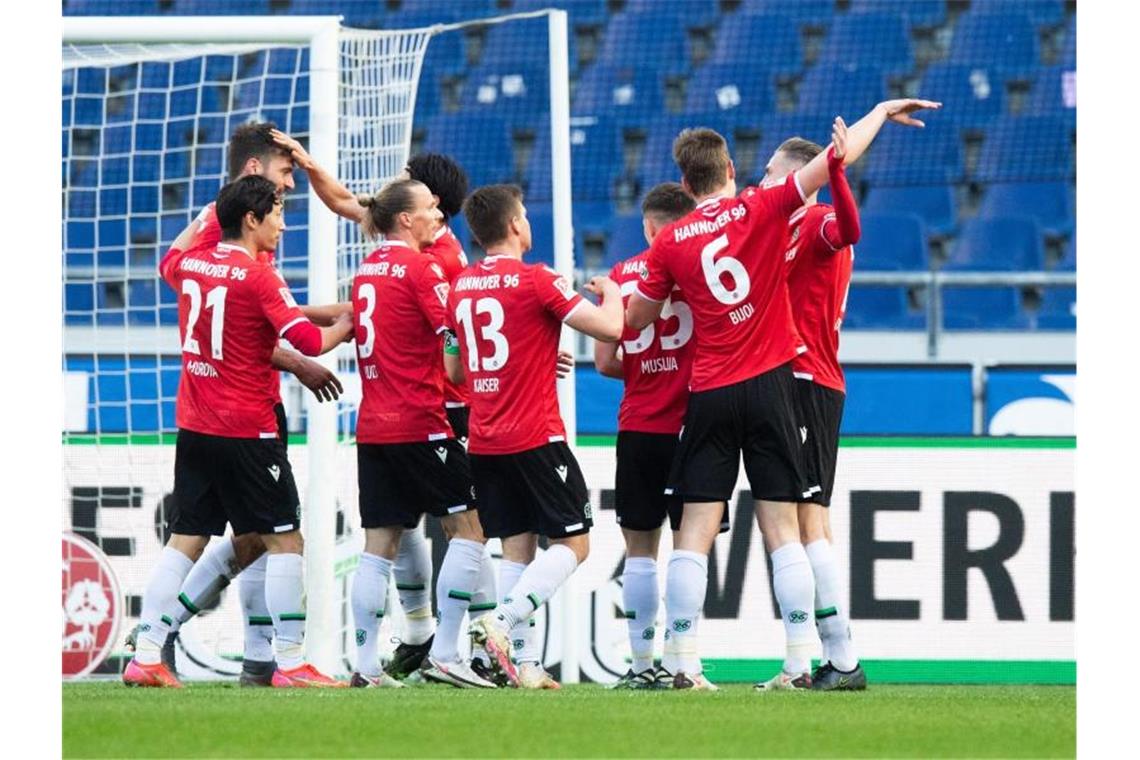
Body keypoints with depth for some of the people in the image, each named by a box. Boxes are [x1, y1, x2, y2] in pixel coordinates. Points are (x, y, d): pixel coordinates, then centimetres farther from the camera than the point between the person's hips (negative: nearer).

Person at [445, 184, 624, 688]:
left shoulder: (461, 287, 9)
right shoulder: (535, 280, -11)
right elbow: (609, 329, -13)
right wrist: (611, 292, 10)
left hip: (484, 442, 6)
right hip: (536, 437, -6)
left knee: (517, 549, 9)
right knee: (573, 543, 0)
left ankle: (523, 664, 0)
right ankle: (502, 623, -18)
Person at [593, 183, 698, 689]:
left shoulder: (619, 277, 4)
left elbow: (604, 362, 4)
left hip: (637, 429, 2)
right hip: (688, 425, -2)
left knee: (639, 547, 7)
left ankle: (642, 664, 5)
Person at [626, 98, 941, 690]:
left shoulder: (670, 242, 2)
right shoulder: (761, 209, -2)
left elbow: (634, 320, 12)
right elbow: (834, 160, -5)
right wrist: (881, 111, 9)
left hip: (708, 393, 1)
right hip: (769, 385, -1)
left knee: (695, 531, 2)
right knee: (782, 529, 1)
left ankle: (681, 661, -2)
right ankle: (800, 659, -4)